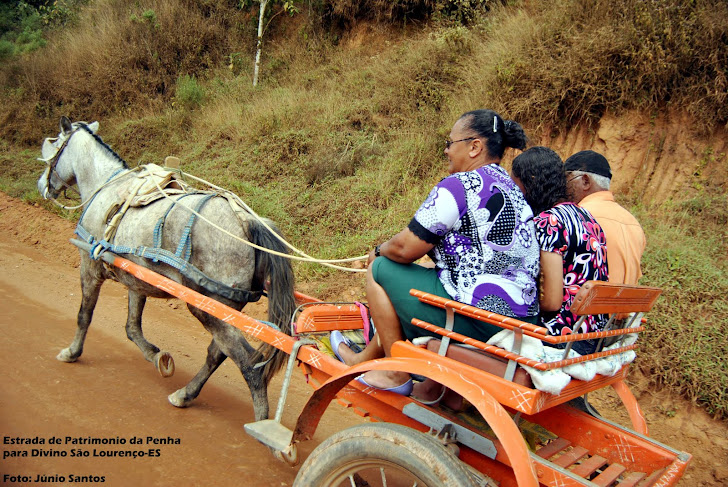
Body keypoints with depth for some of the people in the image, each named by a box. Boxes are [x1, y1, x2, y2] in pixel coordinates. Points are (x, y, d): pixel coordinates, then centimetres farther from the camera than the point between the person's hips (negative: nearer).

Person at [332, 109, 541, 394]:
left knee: (380, 268, 4)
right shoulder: (511, 189, 14)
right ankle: (366, 359, 44)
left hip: (475, 321, -10)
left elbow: (404, 250, -14)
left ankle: (396, 374, 11)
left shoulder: (459, 185, -14)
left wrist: (379, 251, 10)